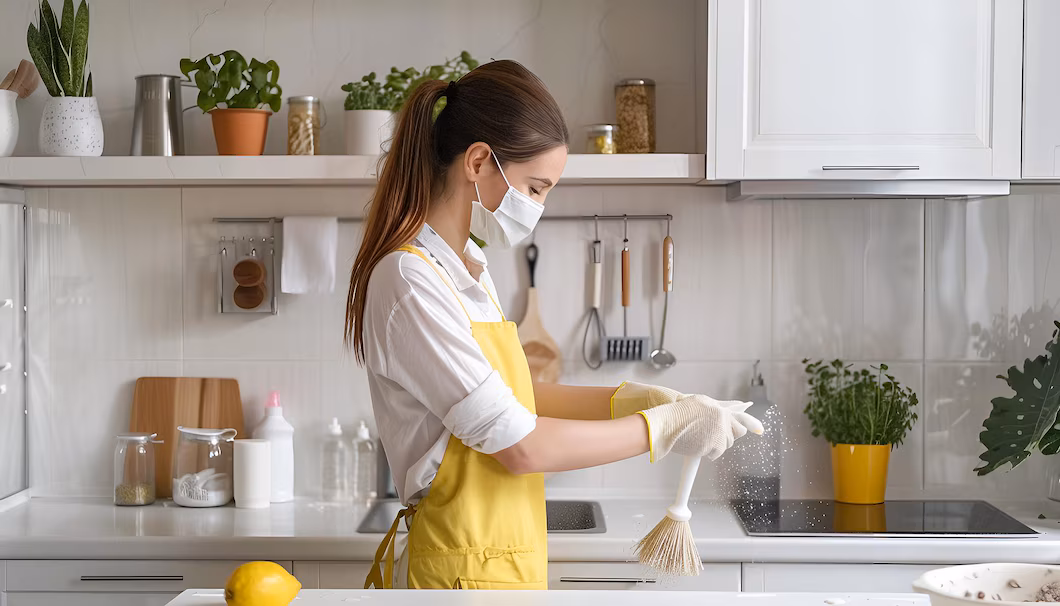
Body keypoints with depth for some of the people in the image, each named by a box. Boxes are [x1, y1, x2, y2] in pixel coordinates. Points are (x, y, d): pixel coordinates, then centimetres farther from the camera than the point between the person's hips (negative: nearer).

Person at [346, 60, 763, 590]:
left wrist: (627, 399, 5)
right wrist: (664, 427, -12)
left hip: (502, 563, 9)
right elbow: (519, 446, -20)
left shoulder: (466, 266, 11)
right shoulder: (408, 282, -19)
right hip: (461, 571, -9)